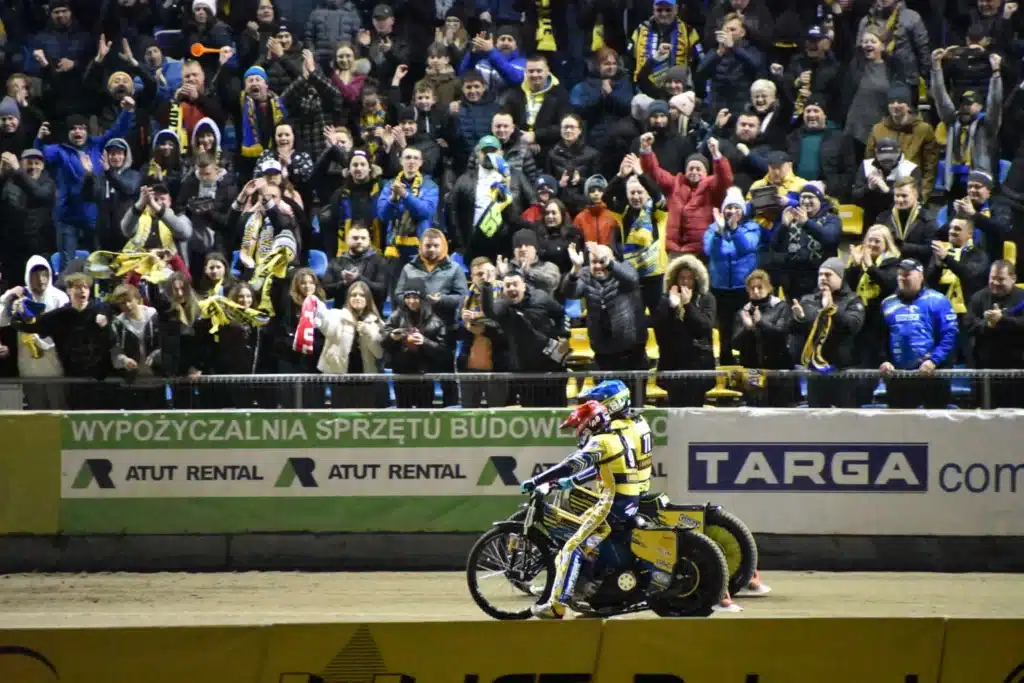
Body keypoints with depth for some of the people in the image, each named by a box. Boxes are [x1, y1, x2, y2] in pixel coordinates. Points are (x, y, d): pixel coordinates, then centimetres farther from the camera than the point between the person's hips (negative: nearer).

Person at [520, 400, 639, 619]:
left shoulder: (600, 442, -10)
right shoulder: (618, 439, 19)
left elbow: (570, 466, -19)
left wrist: (535, 482, -16)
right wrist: (571, 481, 39)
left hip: (612, 505, -10)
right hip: (630, 504, 10)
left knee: (574, 549, -12)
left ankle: (556, 605, -20)